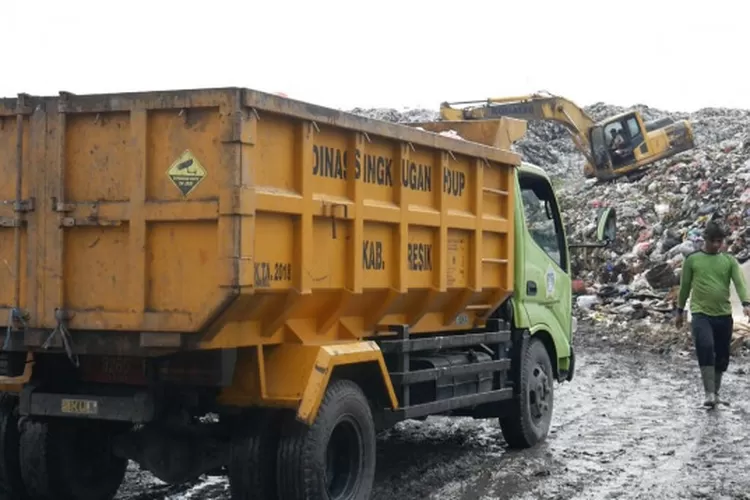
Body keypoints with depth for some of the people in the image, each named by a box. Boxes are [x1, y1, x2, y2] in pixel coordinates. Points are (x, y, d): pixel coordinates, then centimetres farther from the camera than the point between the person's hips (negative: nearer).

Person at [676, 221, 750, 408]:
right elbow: (685, 287, 10)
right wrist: (680, 311, 15)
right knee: (705, 348, -22)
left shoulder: (729, 260, 6)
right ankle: (709, 394, -22)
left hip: (724, 315, 3)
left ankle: (716, 393, 25)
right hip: (701, 314, -3)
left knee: (722, 356, 8)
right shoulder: (692, 260, 3)